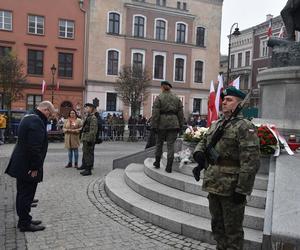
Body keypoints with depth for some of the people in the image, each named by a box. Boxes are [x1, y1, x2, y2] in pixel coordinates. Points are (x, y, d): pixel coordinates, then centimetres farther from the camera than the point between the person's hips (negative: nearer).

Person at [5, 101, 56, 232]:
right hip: (27, 167, -11)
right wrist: (35, 167, -21)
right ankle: (25, 224, 12)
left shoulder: (28, 117, 13)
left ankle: (24, 220, 30)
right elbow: (34, 147, -26)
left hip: (21, 165, 11)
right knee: (26, 195, 1)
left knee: (23, 194, 18)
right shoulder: (36, 121, -21)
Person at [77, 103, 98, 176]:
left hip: (89, 140, -10)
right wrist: (83, 138, 22)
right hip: (85, 139, 10)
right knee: (85, 152, 23)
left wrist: (90, 140, -24)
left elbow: (93, 130, -22)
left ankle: (88, 170, -1)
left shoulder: (93, 118, -16)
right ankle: (84, 165, 39)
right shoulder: (87, 117, 16)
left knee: (89, 154, -6)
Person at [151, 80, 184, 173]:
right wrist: (180, 125, 14)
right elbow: (180, 113, 10)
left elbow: (155, 113, -8)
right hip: (173, 123, 2)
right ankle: (169, 167, 1)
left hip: (162, 123, -2)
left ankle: (157, 162, 26)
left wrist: (154, 125, -5)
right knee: (171, 144, 3)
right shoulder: (177, 98, 9)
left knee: (159, 143, 15)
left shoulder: (159, 98, -3)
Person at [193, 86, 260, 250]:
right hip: (213, 186, 8)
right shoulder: (215, 124, 12)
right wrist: (199, 152, -1)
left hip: (232, 189, -7)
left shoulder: (245, 127, -13)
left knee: (232, 230, 8)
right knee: (217, 225, 22)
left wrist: (241, 189, -21)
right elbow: (203, 142, 23)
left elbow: (251, 161, -19)